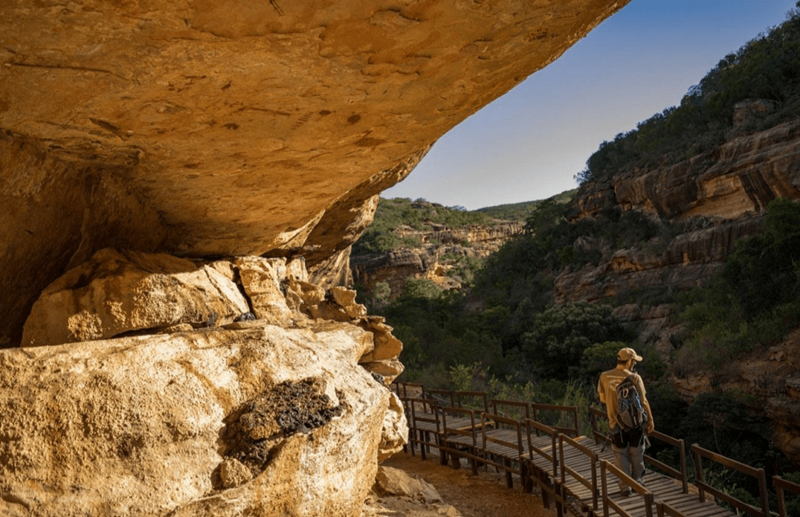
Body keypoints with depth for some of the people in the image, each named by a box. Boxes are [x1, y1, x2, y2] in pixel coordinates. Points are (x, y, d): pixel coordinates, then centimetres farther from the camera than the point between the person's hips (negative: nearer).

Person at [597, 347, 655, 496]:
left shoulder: (604, 376, -8)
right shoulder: (634, 377, -15)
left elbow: (602, 398, 4)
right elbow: (643, 401, -11)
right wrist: (650, 420, 0)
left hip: (616, 423, 1)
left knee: (620, 454, 13)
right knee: (636, 453, 19)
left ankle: (625, 487, 16)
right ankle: (637, 482, 32)